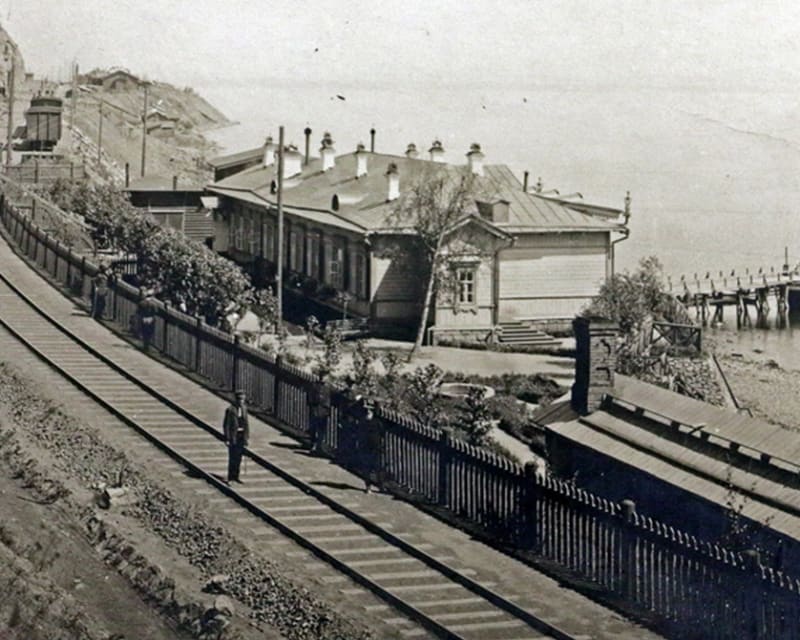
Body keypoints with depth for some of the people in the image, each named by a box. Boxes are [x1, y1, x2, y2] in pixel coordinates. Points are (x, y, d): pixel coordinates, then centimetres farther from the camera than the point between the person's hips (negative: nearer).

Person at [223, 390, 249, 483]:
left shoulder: (244, 408, 3)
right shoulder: (230, 410, -15)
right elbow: (226, 425, -12)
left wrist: (247, 436, 9)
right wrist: (227, 439, -14)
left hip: (241, 436, 6)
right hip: (233, 436, -6)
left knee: (239, 458, 11)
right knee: (232, 458, -4)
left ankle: (236, 477, 21)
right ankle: (230, 478, 4)